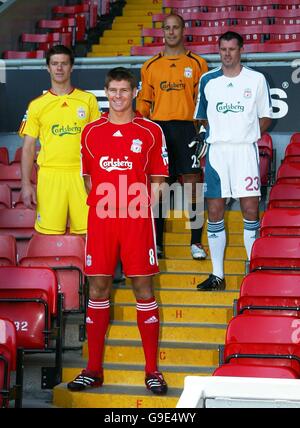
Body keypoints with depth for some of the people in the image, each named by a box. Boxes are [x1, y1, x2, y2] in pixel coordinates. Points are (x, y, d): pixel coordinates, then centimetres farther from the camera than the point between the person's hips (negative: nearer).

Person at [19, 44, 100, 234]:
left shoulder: (88, 100, 8)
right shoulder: (37, 105, 7)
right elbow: (28, 148, 7)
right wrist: (26, 184, -1)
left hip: (81, 174, 0)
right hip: (50, 175, 0)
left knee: (86, 231, -2)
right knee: (49, 233, -3)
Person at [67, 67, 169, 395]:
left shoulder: (150, 131, 4)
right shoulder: (91, 132, 10)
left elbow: (157, 179, 6)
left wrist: (144, 207, -5)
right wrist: (98, 203, 4)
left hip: (138, 221, -2)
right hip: (100, 220, 2)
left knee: (143, 288, -1)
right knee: (98, 289, 4)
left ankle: (152, 370, 6)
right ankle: (93, 368, 12)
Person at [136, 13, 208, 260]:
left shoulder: (197, 64, 7)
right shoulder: (150, 66, 11)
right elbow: (143, 103, 13)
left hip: (186, 129, -2)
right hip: (157, 129, 2)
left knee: (192, 186, -5)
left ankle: (196, 243, 4)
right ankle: (156, 243, 11)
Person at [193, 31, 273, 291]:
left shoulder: (256, 79, 4)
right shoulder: (208, 80, 9)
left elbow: (265, 117, 8)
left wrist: (249, 134, -4)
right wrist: (218, 134, 4)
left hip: (245, 150, -2)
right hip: (216, 150, 2)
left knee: (251, 211, -5)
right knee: (214, 213, 2)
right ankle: (217, 275, 10)